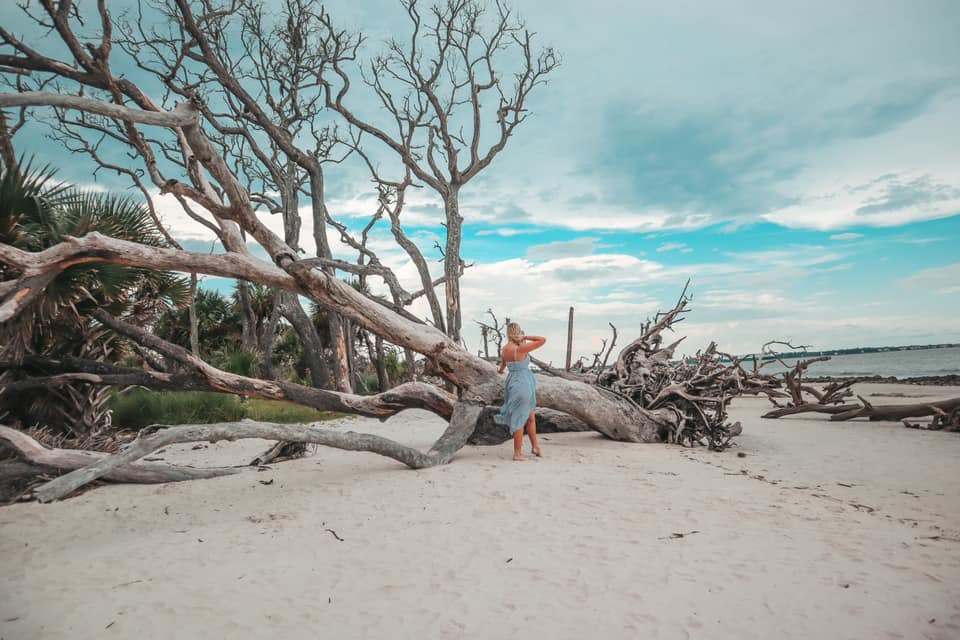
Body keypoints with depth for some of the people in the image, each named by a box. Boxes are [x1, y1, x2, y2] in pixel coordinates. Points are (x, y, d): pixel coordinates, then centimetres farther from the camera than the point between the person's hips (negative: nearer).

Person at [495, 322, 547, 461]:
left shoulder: (504, 349, 4)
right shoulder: (521, 348, -19)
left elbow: (502, 364, 26)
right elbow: (543, 340, -17)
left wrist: (501, 370, 49)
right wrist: (525, 337, -10)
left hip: (513, 382, 8)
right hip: (523, 384, -8)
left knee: (530, 417, 19)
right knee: (520, 420, 2)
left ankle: (535, 446, 27)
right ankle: (517, 453, 11)